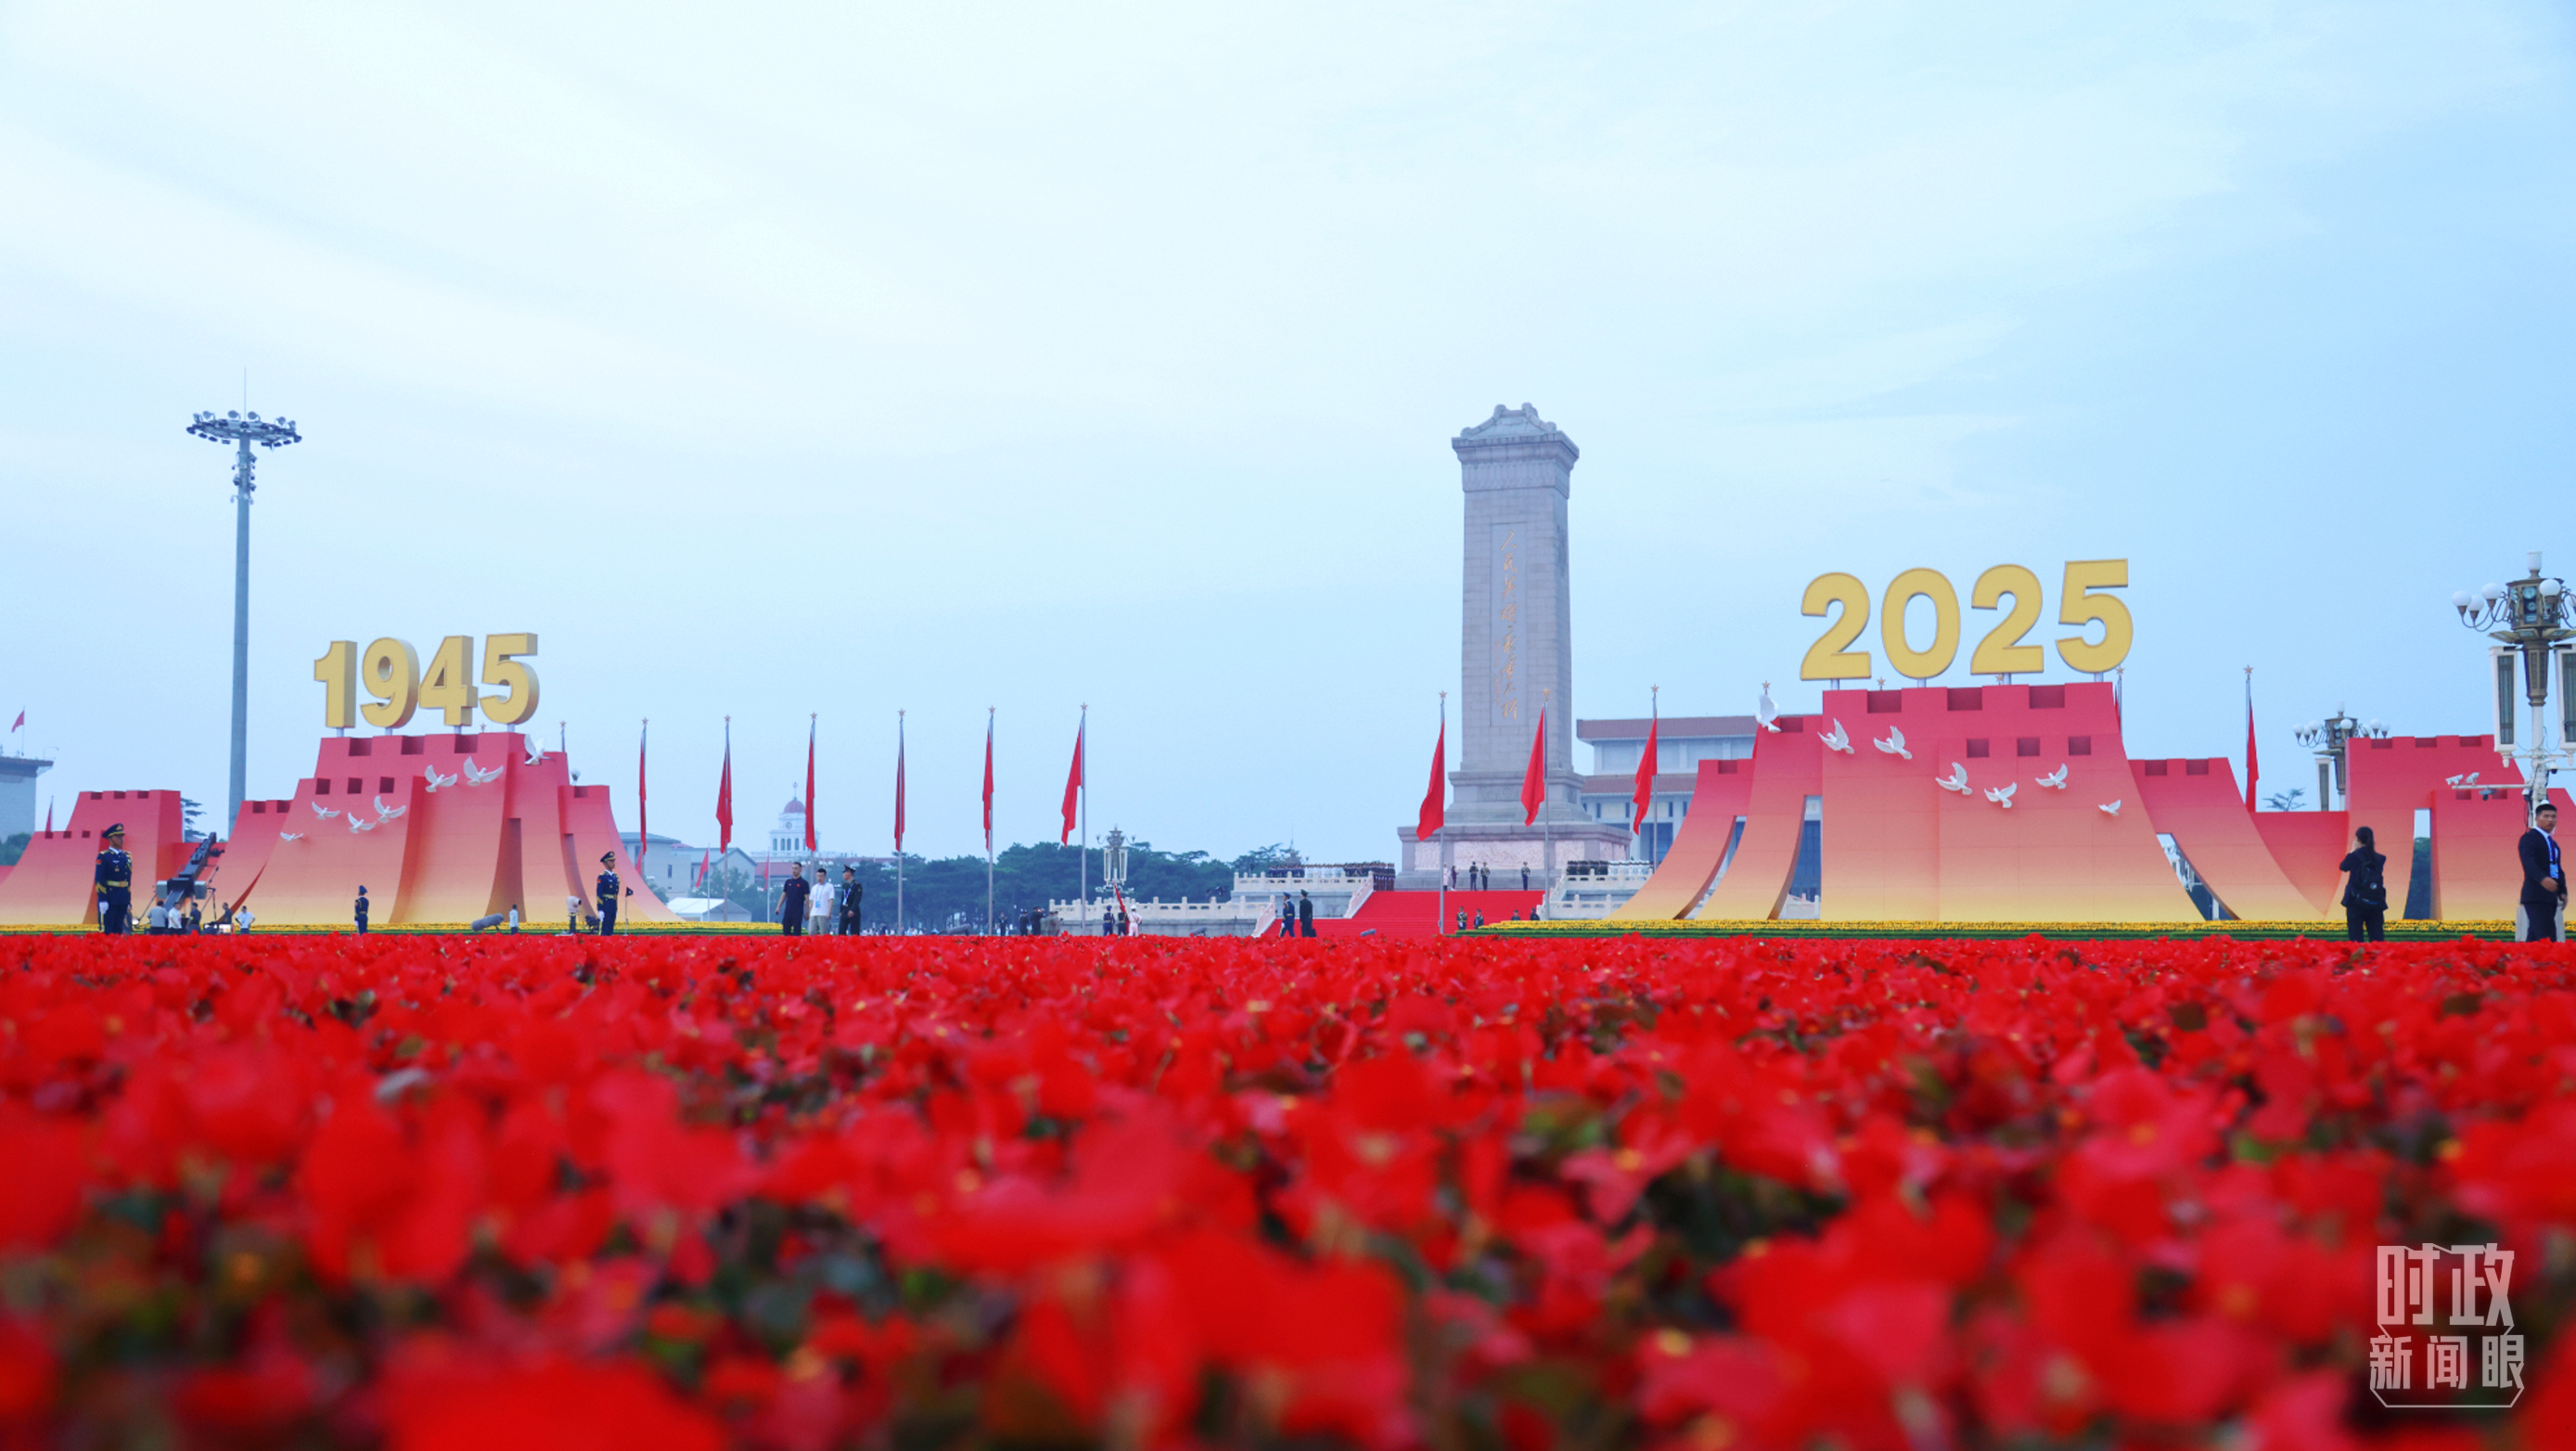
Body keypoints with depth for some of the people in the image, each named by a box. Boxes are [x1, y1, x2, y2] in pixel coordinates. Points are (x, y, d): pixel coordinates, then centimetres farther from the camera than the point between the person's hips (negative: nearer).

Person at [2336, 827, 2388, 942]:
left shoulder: (2354, 856, -8)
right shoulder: (2380, 859, 2)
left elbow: (2343, 867, 9)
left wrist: (2353, 850, 16)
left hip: (2356, 902, -4)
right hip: (2376, 903, 4)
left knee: (2356, 938, 0)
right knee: (2377, 938, 6)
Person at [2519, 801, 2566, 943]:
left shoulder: (2553, 843, 22)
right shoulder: (2529, 838, -6)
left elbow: (2558, 869, 25)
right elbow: (2528, 862, -21)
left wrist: (2563, 891, 11)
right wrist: (2542, 879, -38)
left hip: (2550, 898, 8)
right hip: (2536, 897, -8)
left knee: (2534, 937, 8)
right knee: (2547, 938, -17)